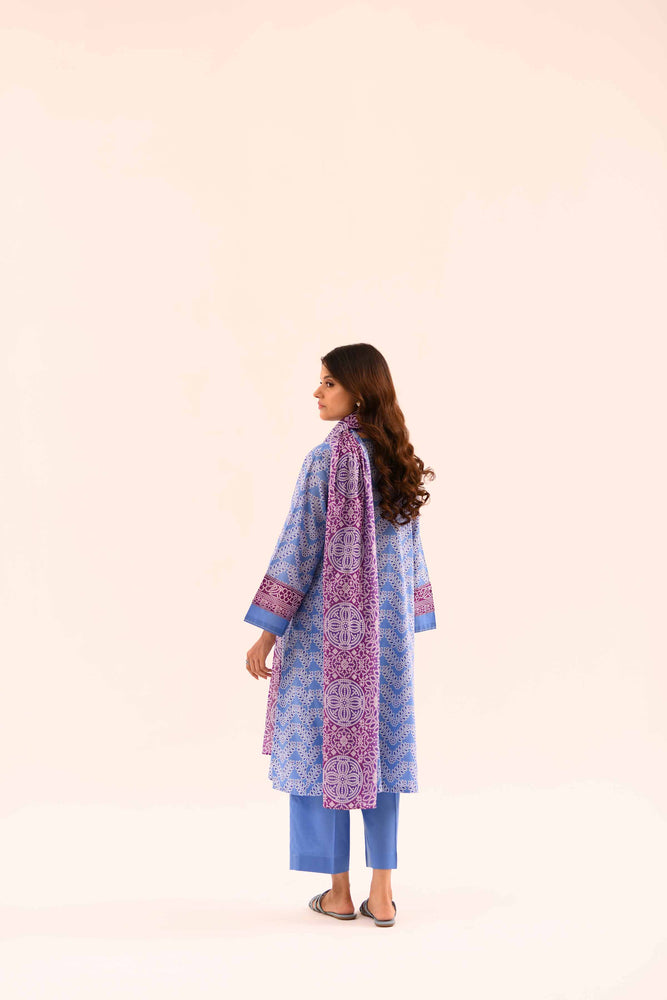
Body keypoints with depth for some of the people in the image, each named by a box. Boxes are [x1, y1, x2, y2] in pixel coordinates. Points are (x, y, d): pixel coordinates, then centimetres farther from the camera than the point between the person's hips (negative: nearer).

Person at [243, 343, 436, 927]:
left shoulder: (327, 458, -14)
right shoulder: (400, 461, 6)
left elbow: (299, 549, -16)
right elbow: (410, 552, 11)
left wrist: (267, 632, -12)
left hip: (326, 625, -6)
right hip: (387, 629, 6)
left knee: (323, 747, 6)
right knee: (379, 746, 10)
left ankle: (338, 892, 13)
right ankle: (382, 893, 11)